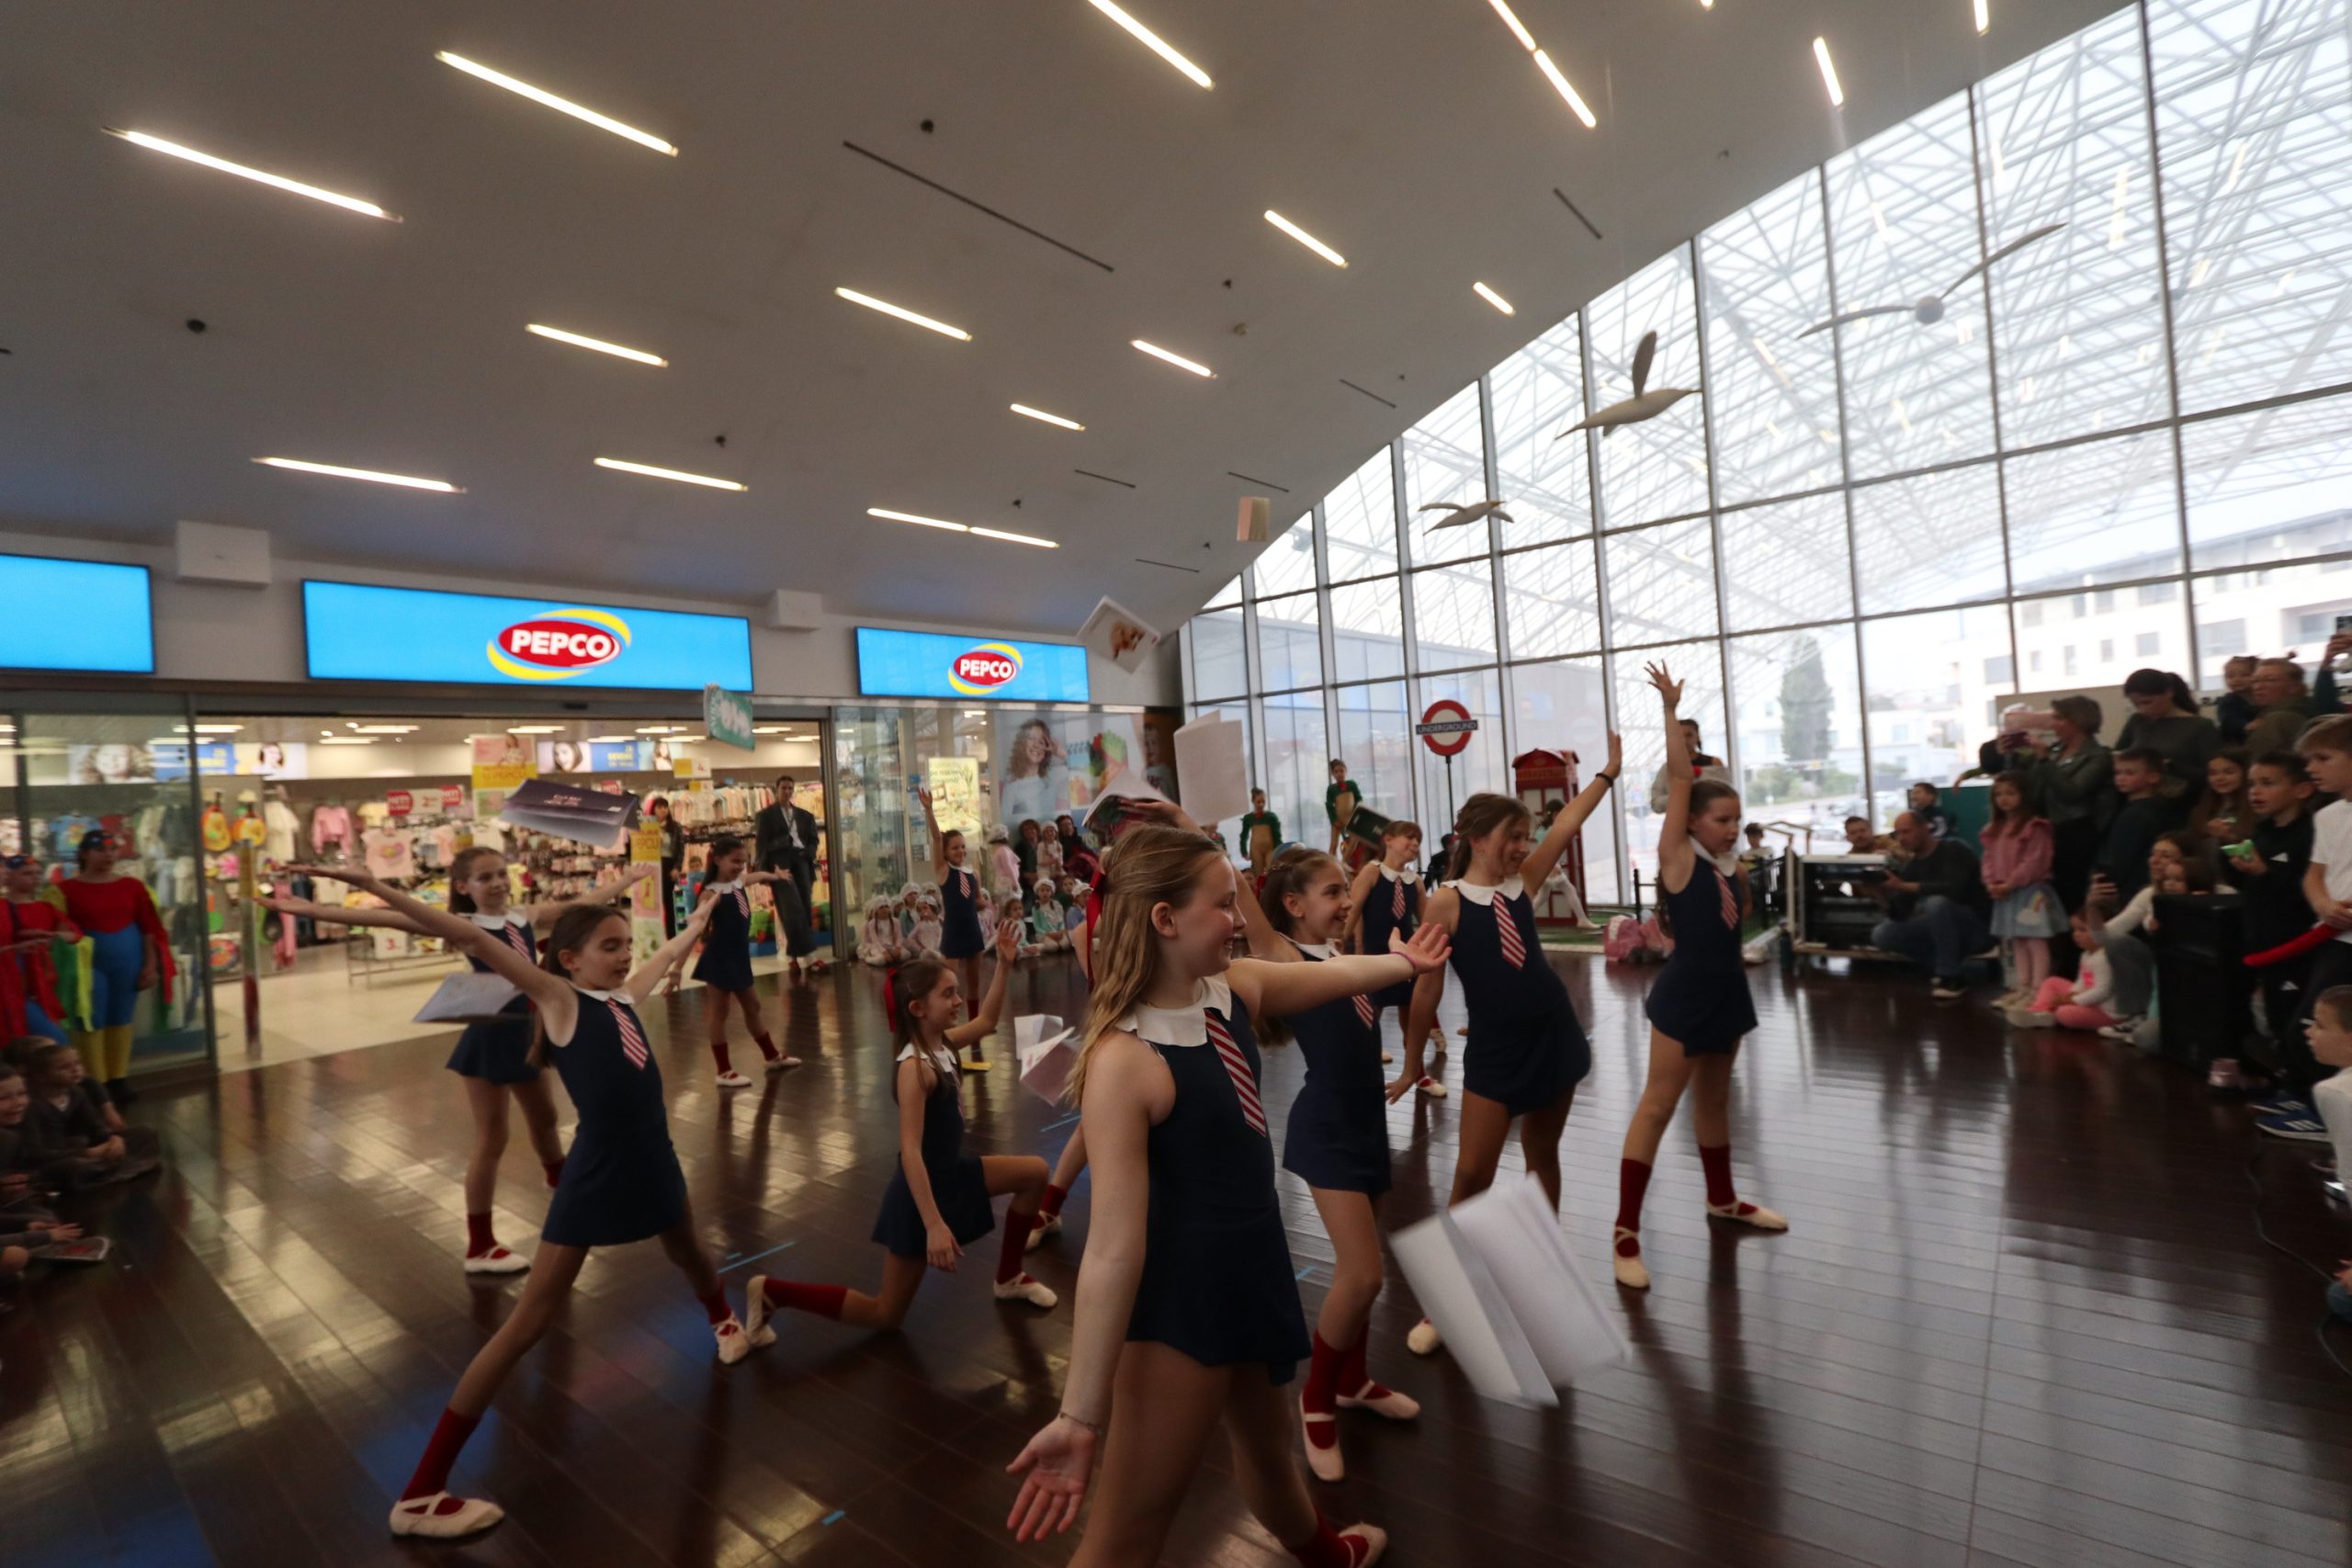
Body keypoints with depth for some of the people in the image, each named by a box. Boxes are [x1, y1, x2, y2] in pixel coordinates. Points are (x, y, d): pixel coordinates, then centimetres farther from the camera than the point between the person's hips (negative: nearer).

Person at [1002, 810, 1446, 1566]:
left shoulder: (1235, 987, -5)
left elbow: (1336, 975, 15)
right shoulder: (1124, 1060, -29)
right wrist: (1080, 1415, -25)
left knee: (1268, 1440, 35)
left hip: (1250, 1268, 9)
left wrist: (1405, 962, 32)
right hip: (1179, 1299, -8)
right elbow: (1115, 1244, -30)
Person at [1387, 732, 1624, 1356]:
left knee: (1543, 1157, 17)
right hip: (1493, 1051, -5)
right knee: (1472, 1175, -2)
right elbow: (1427, 986, -10)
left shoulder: (1521, 883, 2)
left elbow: (1567, 826, 5)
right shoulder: (1447, 902, -13)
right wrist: (1413, 1062, -5)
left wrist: (1608, 772, 4)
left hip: (1554, 1038, 5)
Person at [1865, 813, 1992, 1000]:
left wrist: (1903, 886, -31)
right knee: (1882, 934, -9)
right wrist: (1882, 896, -19)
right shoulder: (1910, 866, 5)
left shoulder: (1953, 850, -12)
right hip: (1940, 932, 6)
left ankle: (1951, 977, -21)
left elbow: (1953, 890, -32)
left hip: (1976, 929, -6)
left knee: (1937, 903, -35)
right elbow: (1901, 914, -1)